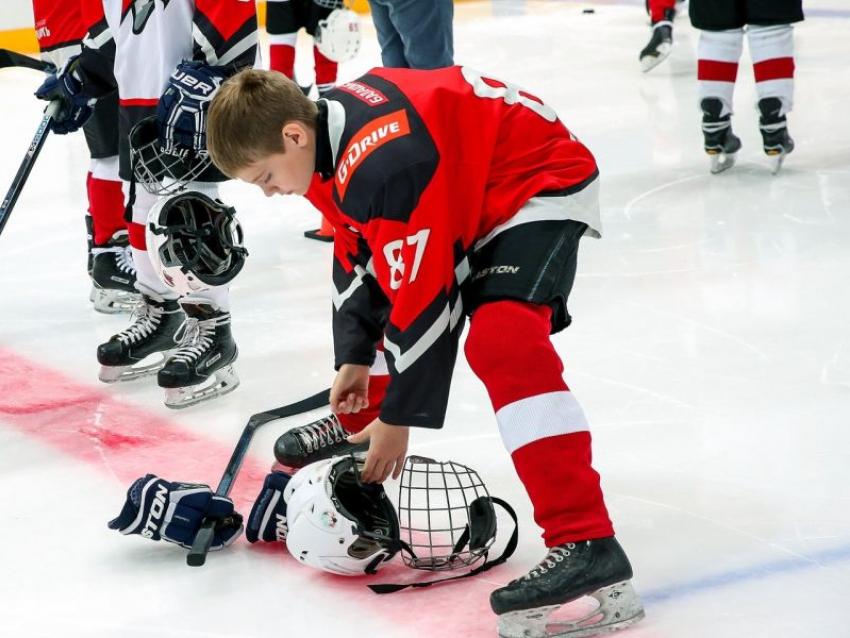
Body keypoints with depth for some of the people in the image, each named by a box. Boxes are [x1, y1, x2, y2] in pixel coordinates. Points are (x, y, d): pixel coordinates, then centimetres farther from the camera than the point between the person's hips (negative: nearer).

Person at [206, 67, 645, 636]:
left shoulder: (386, 165, -34)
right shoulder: (325, 125, -5)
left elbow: (424, 297, -28)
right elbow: (358, 252, 8)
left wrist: (399, 419, -19)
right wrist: (355, 360, 3)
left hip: (541, 181, -10)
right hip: (463, 194, 10)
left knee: (502, 339, -31)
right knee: (367, 318, 21)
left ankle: (588, 547, -38)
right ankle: (355, 424, 51)